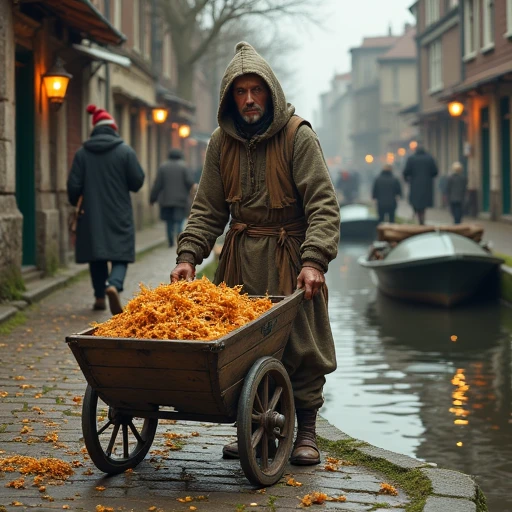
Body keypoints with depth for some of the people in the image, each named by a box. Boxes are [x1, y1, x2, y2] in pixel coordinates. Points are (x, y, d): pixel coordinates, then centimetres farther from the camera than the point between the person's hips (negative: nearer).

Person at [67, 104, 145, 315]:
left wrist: (75, 203, 20)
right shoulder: (125, 151, -5)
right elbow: (137, 182, -4)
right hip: (119, 216, -2)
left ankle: (99, 297, 19)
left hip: (92, 215, 2)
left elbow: (73, 186, 1)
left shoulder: (82, 153, 0)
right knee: (120, 255, 0)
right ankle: (114, 285, -27)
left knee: (96, 256, 14)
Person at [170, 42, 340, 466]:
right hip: (240, 257, 4)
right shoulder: (221, 143, 6)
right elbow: (207, 209, 9)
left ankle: (306, 431, 13)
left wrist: (313, 260, -25)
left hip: (289, 253, -4)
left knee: (300, 343, 0)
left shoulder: (298, 137, -8)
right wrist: (188, 256, -5)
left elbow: (323, 205, -13)